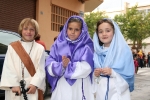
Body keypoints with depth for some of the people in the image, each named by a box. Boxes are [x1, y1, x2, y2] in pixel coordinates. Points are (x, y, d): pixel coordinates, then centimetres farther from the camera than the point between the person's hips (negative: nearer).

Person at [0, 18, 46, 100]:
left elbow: (41, 69, -2)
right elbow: (8, 68, -1)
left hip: (32, 88, -1)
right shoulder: (12, 47, 5)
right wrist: (14, 85, -12)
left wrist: (35, 84, -14)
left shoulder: (40, 48, 4)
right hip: (15, 90, 1)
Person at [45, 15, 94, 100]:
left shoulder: (86, 47, 0)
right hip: (61, 88, 2)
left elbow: (86, 68, -13)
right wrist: (61, 66, -20)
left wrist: (68, 66, -14)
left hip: (80, 89, -1)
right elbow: (49, 66, -3)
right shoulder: (58, 45, 5)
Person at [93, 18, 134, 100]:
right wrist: (95, 74, -9)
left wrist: (113, 72, -21)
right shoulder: (97, 52, 4)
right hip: (101, 93, 4)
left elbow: (129, 75, -9)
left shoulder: (124, 50, -7)